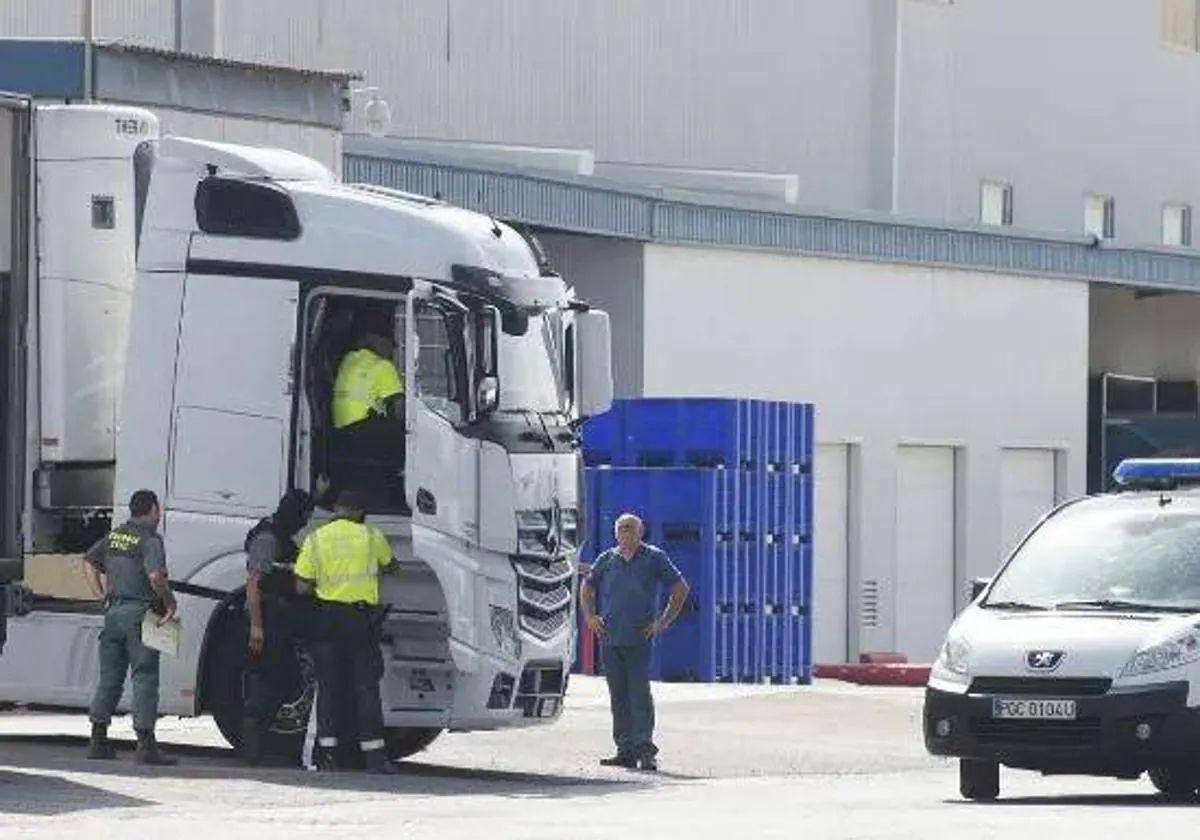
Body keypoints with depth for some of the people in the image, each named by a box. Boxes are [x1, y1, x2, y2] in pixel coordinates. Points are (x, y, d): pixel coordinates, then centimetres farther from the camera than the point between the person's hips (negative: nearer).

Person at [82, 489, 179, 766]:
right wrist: (170, 603, -12)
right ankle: (145, 745, -8)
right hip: (140, 613, -7)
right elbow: (155, 576, -25)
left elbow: (89, 563, 20)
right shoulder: (150, 540, -11)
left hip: (114, 612, 7)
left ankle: (98, 740, 14)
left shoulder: (115, 535, 13)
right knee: (144, 678, -5)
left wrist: (103, 596, 18)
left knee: (109, 678, 13)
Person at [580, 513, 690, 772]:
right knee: (618, 696, 6)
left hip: (639, 639, -4)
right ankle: (626, 750, 10)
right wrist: (589, 616, 12)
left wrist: (663, 622, 0)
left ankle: (645, 749, -11)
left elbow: (680, 589, 6)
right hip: (610, 638, 4)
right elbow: (587, 587, 27)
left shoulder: (654, 558, 2)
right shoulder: (607, 560, 11)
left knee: (639, 694, -11)